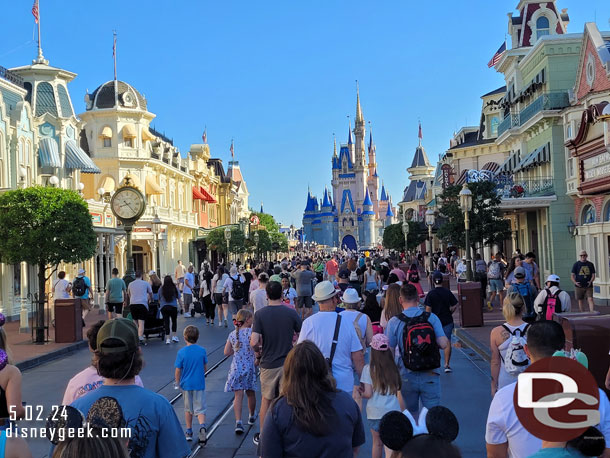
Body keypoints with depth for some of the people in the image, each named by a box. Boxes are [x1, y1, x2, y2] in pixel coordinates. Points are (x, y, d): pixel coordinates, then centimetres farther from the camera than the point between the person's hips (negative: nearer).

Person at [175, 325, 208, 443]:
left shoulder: (181, 352, -11)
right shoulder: (202, 351, -6)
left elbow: (178, 370, -6)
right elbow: (205, 368, 3)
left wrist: (178, 382, 10)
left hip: (186, 384, 0)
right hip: (199, 384, 0)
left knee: (188, 409, 16)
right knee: (200, 408, 4)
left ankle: (189, 432, 24)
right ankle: (202, 426, -21)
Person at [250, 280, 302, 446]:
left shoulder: (260, 314, -9)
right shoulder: (291, 313, -7)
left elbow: (254, 342, -17)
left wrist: (258, 352, 3)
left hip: (268, 364, 0)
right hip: (288, 364, 0)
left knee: (266, 401, 16)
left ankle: (263, 436, 26)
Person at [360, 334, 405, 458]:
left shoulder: (368, 369, -5)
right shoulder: (393, 369, 3)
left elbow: (368, 394, -9)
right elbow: (399, 395, 7)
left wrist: (360, 391, 12)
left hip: (375, 414, -1)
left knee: (377, 443, 19)